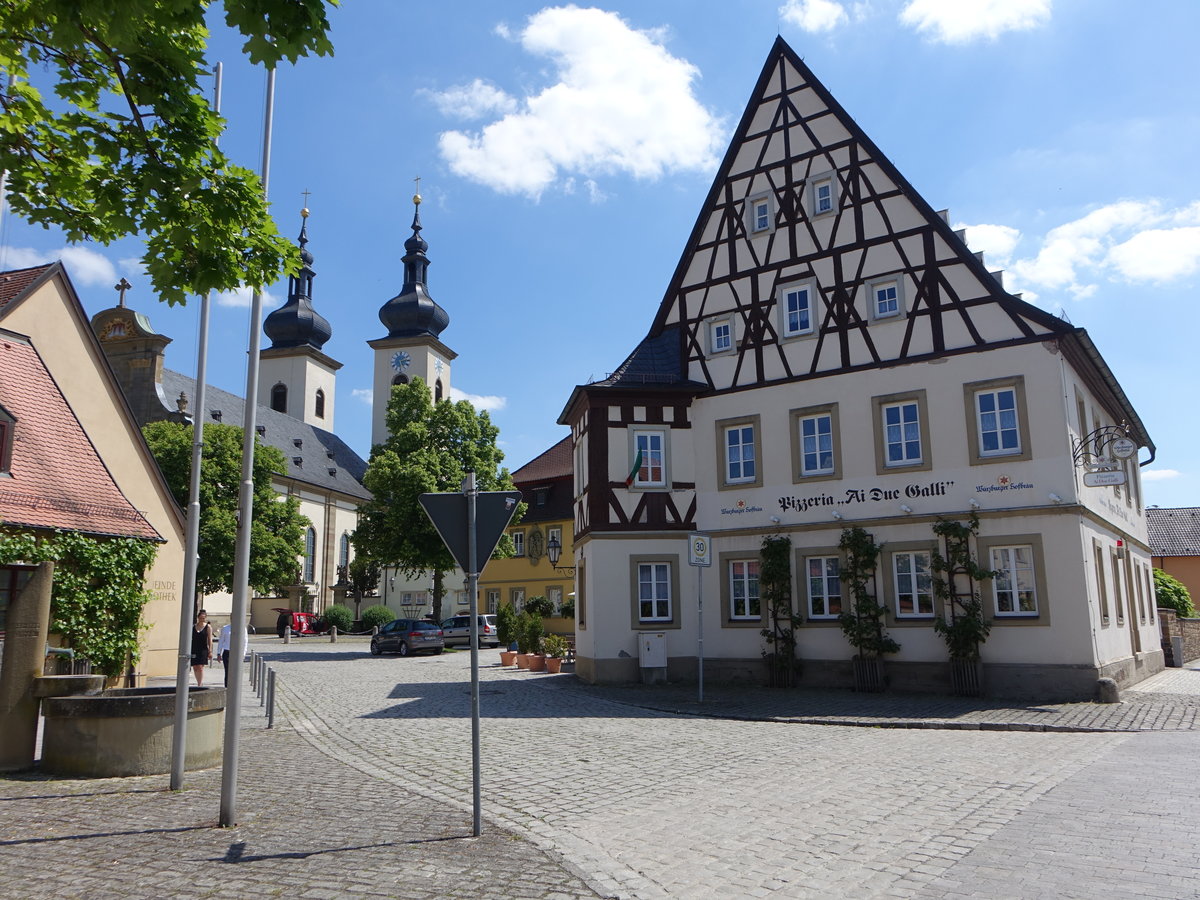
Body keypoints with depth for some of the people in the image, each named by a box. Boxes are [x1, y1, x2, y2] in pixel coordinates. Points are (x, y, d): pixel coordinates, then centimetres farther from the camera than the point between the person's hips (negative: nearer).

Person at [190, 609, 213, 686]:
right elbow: (190, 639, 13)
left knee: (200, 667, -11)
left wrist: (210, 651, -5)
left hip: (203, 650, -3)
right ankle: (200, 683, 21)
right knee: (195, 668, 7)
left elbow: (210, 640, 0)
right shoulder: (193, 627, 9)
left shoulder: (208, 627, 1)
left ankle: (200, 685, -12)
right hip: (194, 650, 4)